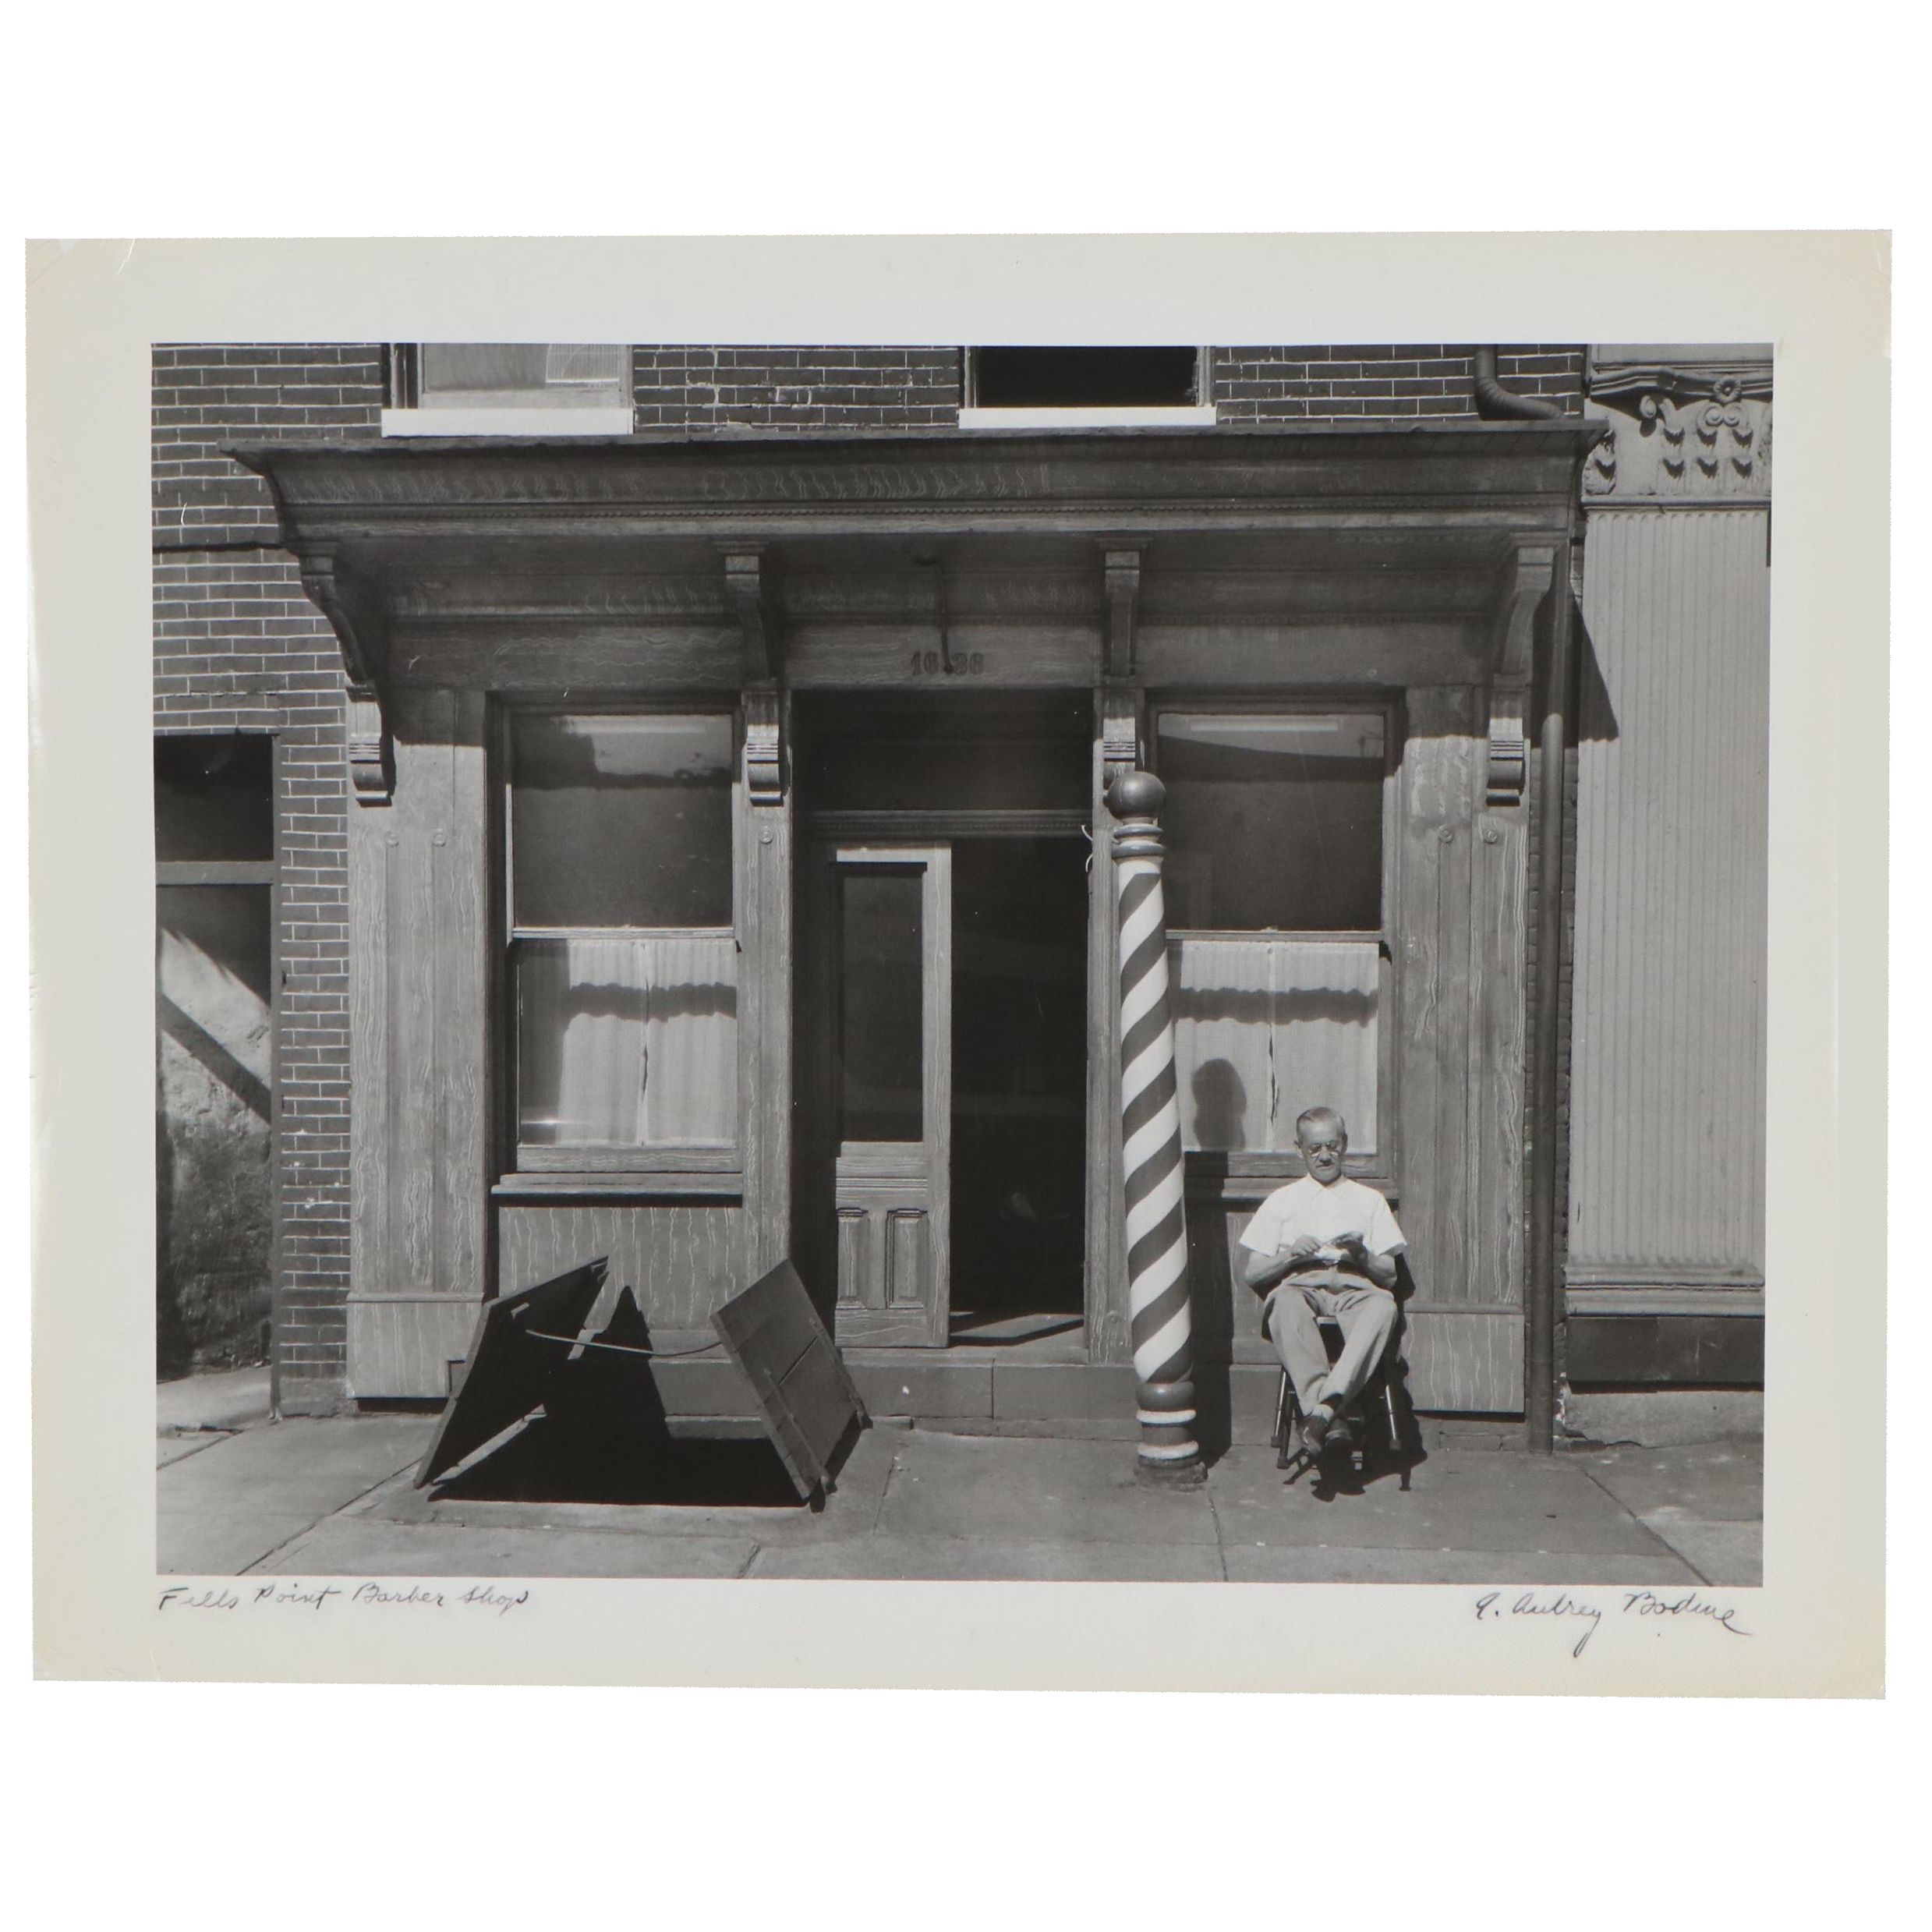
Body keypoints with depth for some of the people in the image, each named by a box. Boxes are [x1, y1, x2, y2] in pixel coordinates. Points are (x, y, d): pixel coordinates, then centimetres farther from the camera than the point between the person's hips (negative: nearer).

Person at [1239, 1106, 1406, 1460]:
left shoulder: (1370, 1200, 26)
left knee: (1383, 1305, -37)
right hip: (1301, 1286, 0)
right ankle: (1329, 1417, -49)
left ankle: (1324, 1406, -51)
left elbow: (1392, 1275, 17)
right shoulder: (1282, 1200, 24)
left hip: (1355, 1288, 1)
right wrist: (1291, 1255, -2)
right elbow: (1251, 1273, 17)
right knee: (1284, 1302, -39)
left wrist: (1363, 1256, -4)